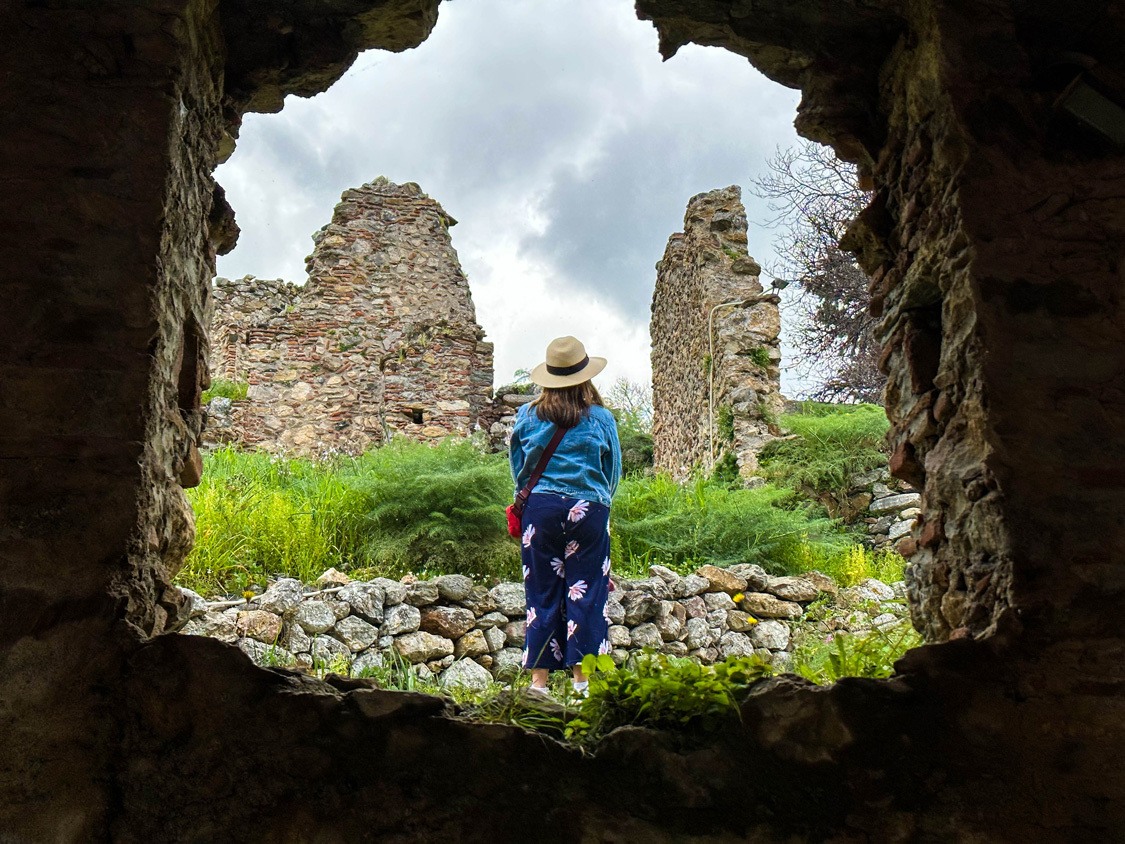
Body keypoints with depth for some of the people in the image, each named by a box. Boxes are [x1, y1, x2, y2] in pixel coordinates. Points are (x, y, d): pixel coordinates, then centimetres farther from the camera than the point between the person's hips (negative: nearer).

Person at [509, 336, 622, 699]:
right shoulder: (601, 418, -2)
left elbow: (518, 468, 12)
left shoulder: (527, 416, 2)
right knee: (585, 592, 5)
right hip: (588, 509, -1)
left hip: (540, 508, 1)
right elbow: (613, 472, 8)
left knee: (542, 593, 7)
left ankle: (539, 679, 9)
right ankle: (583, 678, 7)